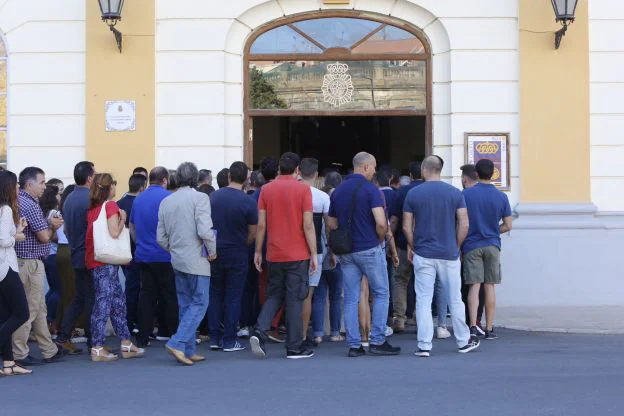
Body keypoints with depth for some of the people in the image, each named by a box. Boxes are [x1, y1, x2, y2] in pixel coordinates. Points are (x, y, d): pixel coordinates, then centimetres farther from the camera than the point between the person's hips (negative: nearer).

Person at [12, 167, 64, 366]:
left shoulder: (19, 201, 13)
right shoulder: (29, 205, -17)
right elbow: (44, 237, -17)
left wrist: (50, 223, 5)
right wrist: (52, 226, 3)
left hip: (29, 262, 10)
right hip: (30, 262, -10)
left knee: (39, 309, 15)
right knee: (29, 309, -3)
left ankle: (50, 351, 23)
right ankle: (19, 354, 3)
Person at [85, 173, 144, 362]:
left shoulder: (93, 207, 12)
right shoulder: (111, 205, -10)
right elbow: (115, 232, -18)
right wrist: (122, 218, -2)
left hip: (93, 259, 8)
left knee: (118, 301, 13)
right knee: (104, 303, -6)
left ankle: (126, 344, 17)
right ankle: (97, 349, -6)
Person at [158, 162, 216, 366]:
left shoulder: (166, 202, 9)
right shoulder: (200, 198, -10)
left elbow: (161, 238, 10)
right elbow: (205, 230, -21)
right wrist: (212, 251, -6)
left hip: (177, 260, 7)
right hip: (197, 261, -7)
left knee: (186, 305, 13)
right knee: (199, 304, -1)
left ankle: (188, 351, 14)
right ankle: (177, 343, -14)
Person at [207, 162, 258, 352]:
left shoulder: (213, 197, -2)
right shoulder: (248, 203, -13)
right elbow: (252, 234, -6)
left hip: (215, 252, 3)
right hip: (237, 255, -3)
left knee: (215, 294, 13)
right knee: (233, 297, 4)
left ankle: (214, 338, 14)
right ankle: (229, 341, 6)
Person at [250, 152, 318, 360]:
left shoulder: (266, 189, 3)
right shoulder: (303, 189, -6)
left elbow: (261, 224, 4)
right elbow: (308, 225, -9)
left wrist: (258, 251, 12)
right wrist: (313, 254, -3)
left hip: (274, 255, 3)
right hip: (298, 255, -3)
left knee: (274, 296, 16)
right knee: (294, 299, 3)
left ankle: (259, 332, -5)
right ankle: (294, 348, 7)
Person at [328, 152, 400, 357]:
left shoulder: (338, 191, 9)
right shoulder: (370, 189, -10)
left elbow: (332, 224, 13)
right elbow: (381, 223, -19)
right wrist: (380, 238, -1)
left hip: (346, 251, 6)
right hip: (369, 249, -5)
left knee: (351, 298, 6)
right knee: (381, 294, 6)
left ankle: (354, 345, 6)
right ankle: (377, 341, 3)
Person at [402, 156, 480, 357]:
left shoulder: (413, 194, -2)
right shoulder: (455, 193, 0)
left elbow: (407, 227, -2)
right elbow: (464, 224, -3)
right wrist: (456, 246, 10)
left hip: (423, 255, -1)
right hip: (449, 254, 1)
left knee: (423, 301, 2)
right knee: (455, 300, 12)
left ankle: (424, 346, -1)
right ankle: (463, 341, 23)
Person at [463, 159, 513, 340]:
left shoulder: (466, 194, -5)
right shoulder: (501, 197, -1)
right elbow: (507, 225, 1)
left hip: (472, 245, -1)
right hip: (492, 245, 1)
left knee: (474, 286, 1)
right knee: (490, 287, 6)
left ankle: (473, 326, -7)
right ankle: (489, 329, 8)